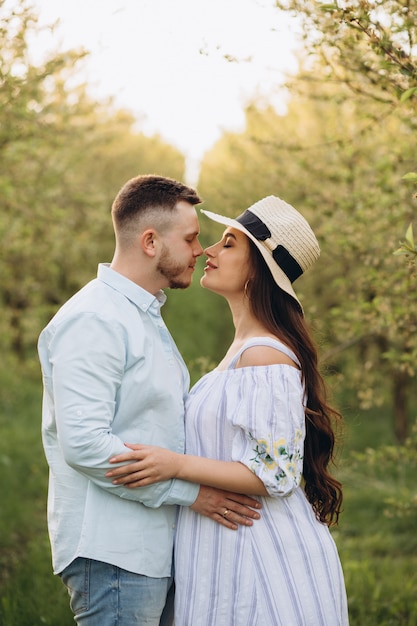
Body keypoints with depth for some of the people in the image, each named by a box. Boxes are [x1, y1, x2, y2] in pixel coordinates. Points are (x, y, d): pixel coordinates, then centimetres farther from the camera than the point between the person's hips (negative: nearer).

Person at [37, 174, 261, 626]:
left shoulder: (146, 317, 20)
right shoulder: (93, 320, -14)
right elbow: (84, 443, -23)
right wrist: (188, 491, -18)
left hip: (152, 550, 10)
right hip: (111, 554, -10)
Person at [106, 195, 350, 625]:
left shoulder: (266, 358, -19)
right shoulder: (244, 348, 12)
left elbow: (274, 476, -22)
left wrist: (177, 465, -26)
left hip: (264, 554, -10)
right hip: (233, 546, 10)